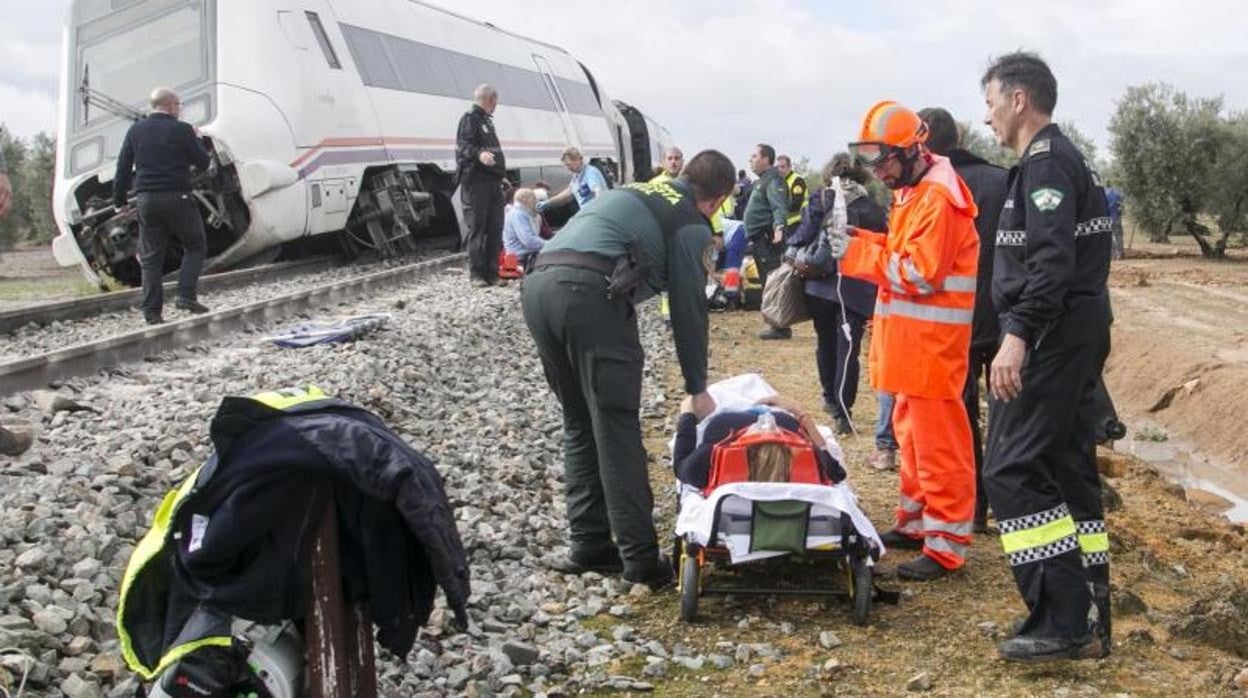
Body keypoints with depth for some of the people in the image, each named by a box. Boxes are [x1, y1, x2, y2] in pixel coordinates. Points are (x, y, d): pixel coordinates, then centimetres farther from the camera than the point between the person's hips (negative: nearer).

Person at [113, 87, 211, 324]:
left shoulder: (135, 131, 9)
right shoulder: (181, 130, -4)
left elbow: (123, 168, 9)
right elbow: (203, 162, 0)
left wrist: (119, 200, 15)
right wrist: (195, 140, 16)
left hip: (146, 199, 4)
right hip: (177, 197, -4)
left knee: (150, 256, 7)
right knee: (195, 246, 12)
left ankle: (152, 311, 5)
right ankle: (186, 295, -3)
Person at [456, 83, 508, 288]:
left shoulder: (487, 121, 23)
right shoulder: (470, 118, -4)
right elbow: (463, 145, -18)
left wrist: (501, 176, 30)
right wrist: (479, 154, -37)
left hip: (493, 182, 9)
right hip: (476, 182, -9)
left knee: (495, 229, 6)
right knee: (477, 228, -7)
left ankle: (492, 273, 10)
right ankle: (476, 275, -5)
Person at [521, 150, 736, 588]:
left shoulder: (637, 192, 31)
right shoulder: (692, 224, 10)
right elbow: (689, 309, 8)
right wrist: (697, 388, 16)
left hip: (537, 285, 7)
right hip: (589, 293, -7)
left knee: (579, 425, 17)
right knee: (617, 433, -2)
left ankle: (588, 545, 19)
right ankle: (641, 561, 0)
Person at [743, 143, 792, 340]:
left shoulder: (773, 181, -13)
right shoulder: (762, 181, 21)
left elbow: (779, 207, -28)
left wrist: (779, 226, -44)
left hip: (768, 239, -11)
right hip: (759, 239, 11)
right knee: (767, 282, 15)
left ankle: (781, 327, -10)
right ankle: (776, 324, 22)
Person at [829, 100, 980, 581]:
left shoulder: (938, 199, -17)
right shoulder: (911, 191, 15)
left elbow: (921, 272, -21)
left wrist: (858, 254, -16)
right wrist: (862, 241, 3)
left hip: (932, 341, -10)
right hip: (909, 336, 10)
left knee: (937, 441, -6)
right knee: (911, 432, 17)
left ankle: (947, 545, -1)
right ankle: (917, 522, 29)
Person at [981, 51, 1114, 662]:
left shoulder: (1046, 163, -12)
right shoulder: (1063, 160, 20)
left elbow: (1051, 260, -24)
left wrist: (1018, 335, -29)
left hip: (1049, 339, -10)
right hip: (1078, 336, 10)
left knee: (1012, 472, -9)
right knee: (1069, 469, 12)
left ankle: (1060, 620, -8)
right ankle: (1089, 621, 17)